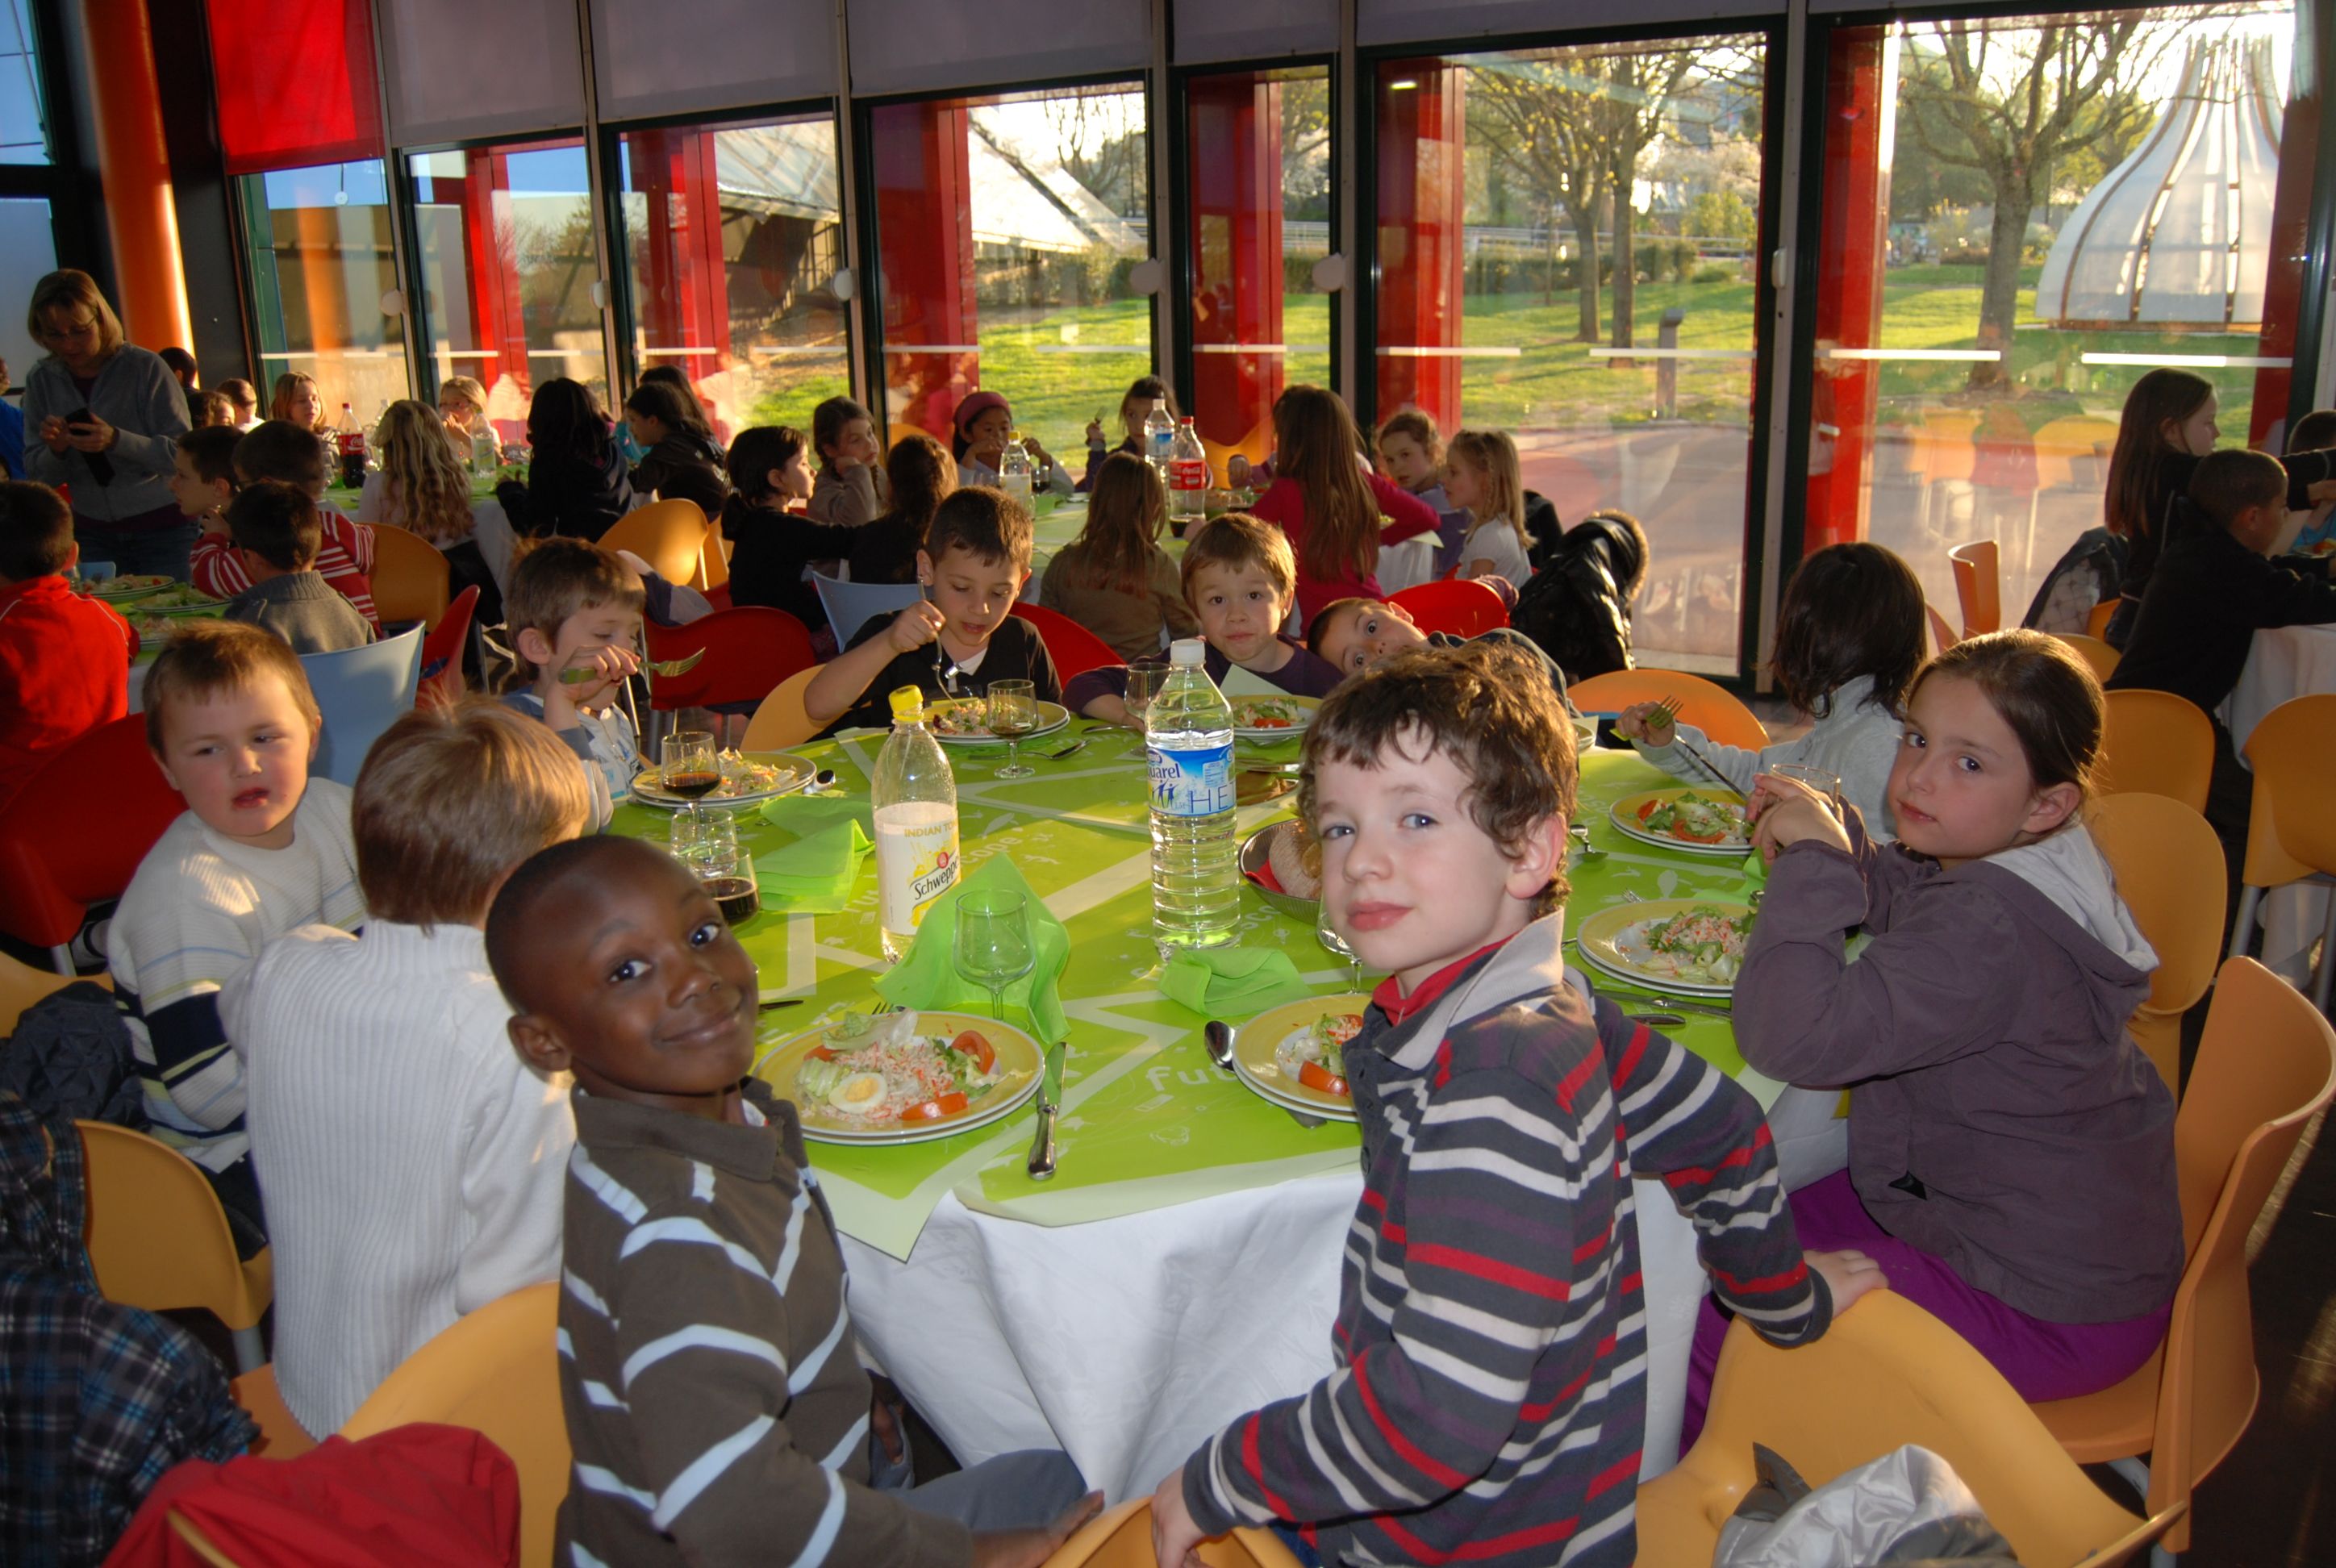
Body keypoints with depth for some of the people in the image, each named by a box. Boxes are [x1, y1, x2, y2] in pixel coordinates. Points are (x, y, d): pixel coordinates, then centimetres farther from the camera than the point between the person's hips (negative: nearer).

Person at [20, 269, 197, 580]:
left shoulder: (145, 368, -9)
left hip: (162, 532, -3)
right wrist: (55, 450, -15)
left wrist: (117, 441, -27)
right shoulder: (42, 380, 4)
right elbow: (38, 477, 6)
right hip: (93, 535, 4)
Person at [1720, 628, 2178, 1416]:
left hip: (2044, 1306, -10)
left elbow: (1793, 1037, -39)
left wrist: (1811, 863, -28)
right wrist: (1829, 837, -2)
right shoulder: (2011, 869, -3)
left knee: (1703, 1320, -10)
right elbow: (1903, 901, 19)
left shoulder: (1989, 931, -33)